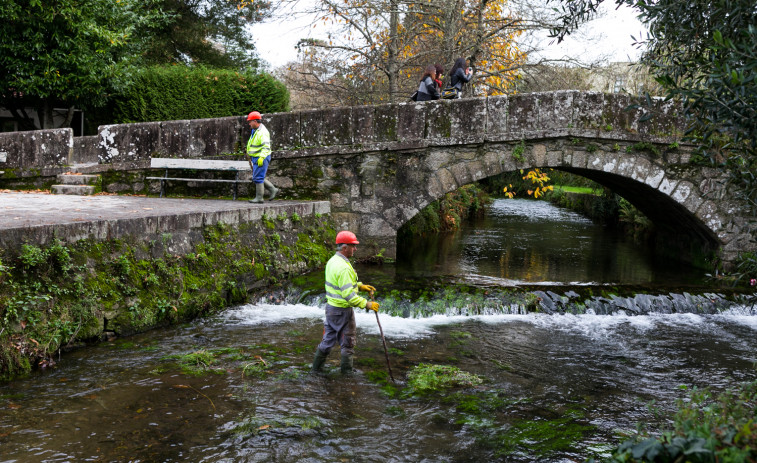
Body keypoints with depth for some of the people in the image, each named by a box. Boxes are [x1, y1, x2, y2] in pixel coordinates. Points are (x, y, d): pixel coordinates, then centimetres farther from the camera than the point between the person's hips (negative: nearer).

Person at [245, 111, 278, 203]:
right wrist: (251, 158, 28)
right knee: (257, 178, 12)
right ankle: (272, 190, 18)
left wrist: (261, 157, -34)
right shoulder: (255, 131, 15)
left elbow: (266, 147, -26)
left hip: (261, 159, -10)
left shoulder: (263, 132, -17)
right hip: (256, 158, 10)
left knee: (258, 178, -8)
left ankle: (259, 198, -2)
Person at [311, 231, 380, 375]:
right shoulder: (343, 267, -25)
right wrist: (366, 304, -23)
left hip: (331, 306, 9)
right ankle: (347, 371, 19)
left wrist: (360, 286, 11)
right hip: (342, 310, -9)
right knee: (348, 342, 8)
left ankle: (317, 366, 29)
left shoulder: (332, 261, 5)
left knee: (328, 338, 20)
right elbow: (348, 295, -29)